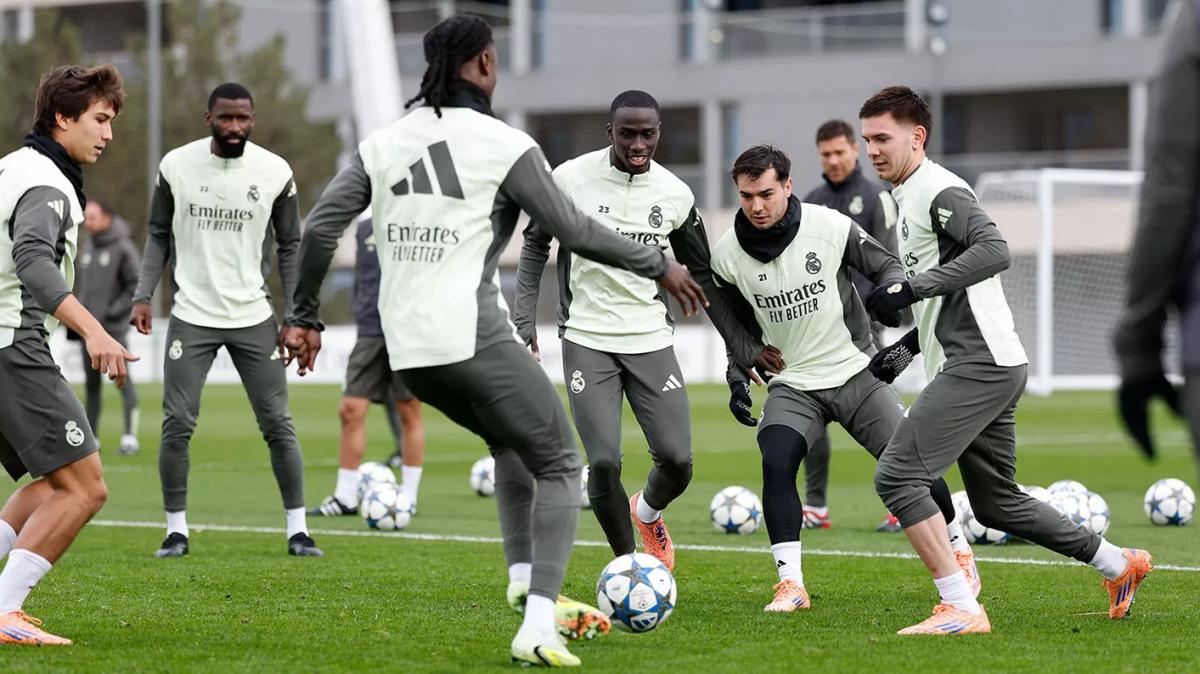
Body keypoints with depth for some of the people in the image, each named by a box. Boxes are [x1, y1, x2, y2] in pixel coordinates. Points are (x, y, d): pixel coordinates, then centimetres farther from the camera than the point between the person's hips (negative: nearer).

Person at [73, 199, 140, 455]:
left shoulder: (123, 248, -7)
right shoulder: (87, 249, 14)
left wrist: (115, 311, -16)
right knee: (91, 383, 10)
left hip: (113, 328, -7)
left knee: (122, 380, -8)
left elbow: (136, 287, -10)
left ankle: (130, 437, -9)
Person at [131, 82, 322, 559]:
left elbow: (290, 247, 4)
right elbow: (159, 235, 8)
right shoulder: (177, 166, -4)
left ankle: (297, 529, 8)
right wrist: (143, 295, -3)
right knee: (177, 424, -5)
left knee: (277, 424, 0)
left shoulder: (275, 173, -4)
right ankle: (176, 529, 7)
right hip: (192, 317, 0)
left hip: (254, 318, 0)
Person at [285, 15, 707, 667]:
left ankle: (525, 582, 18)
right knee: (559, 466, 7)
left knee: (510, 440, 31)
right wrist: (660, 267, 7)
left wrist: (305, 316, 15)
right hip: (474, 340, -6)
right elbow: (575, 231, -5)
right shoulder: (504, 145, -7)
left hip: (407, 348, 6)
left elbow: (319, 228, 4)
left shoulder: (383, 143, 8)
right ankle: (537, 626, -9)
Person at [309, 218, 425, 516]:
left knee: (409, 412, 0)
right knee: (351, 409, -2)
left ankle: (409, 495, 9)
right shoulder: (364, 229, 15)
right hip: (370, 333, 5)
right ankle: (345, 497, 3)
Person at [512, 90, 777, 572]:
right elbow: (536, 244, 8)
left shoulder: (675, 195, 0)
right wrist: (524, 317, -2)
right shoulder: (571, 180, -8)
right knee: (604, 462, -13)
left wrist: (742, 344, 9)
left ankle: (648, 514, 30)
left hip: (651, 338, 2)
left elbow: (702, 274, 11)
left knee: (677, 459, -6)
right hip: (587, 340, -2)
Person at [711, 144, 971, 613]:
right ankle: (790, 584, -18)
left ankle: (959, 549, 25)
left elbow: (887, 267, 0)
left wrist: (895, 307, -19)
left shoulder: (831, 227, -13)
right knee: (776, 464, -26)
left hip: (855, 373, -1)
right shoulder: (727, 254, -7)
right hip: (793, 385, 1)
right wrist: (739, 376, -1)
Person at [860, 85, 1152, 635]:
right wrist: (907, 346, 21)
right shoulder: (906, 199, 22)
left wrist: (911, 290, -27)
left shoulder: (939, 191, -10)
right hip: (980, 367, 11)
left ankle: (961, 609, -18)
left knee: (897, 474, -17)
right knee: (996, 503, 19)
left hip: (980, 363, -11)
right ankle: (1119, 564, 30)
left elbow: (993, 251, -27)